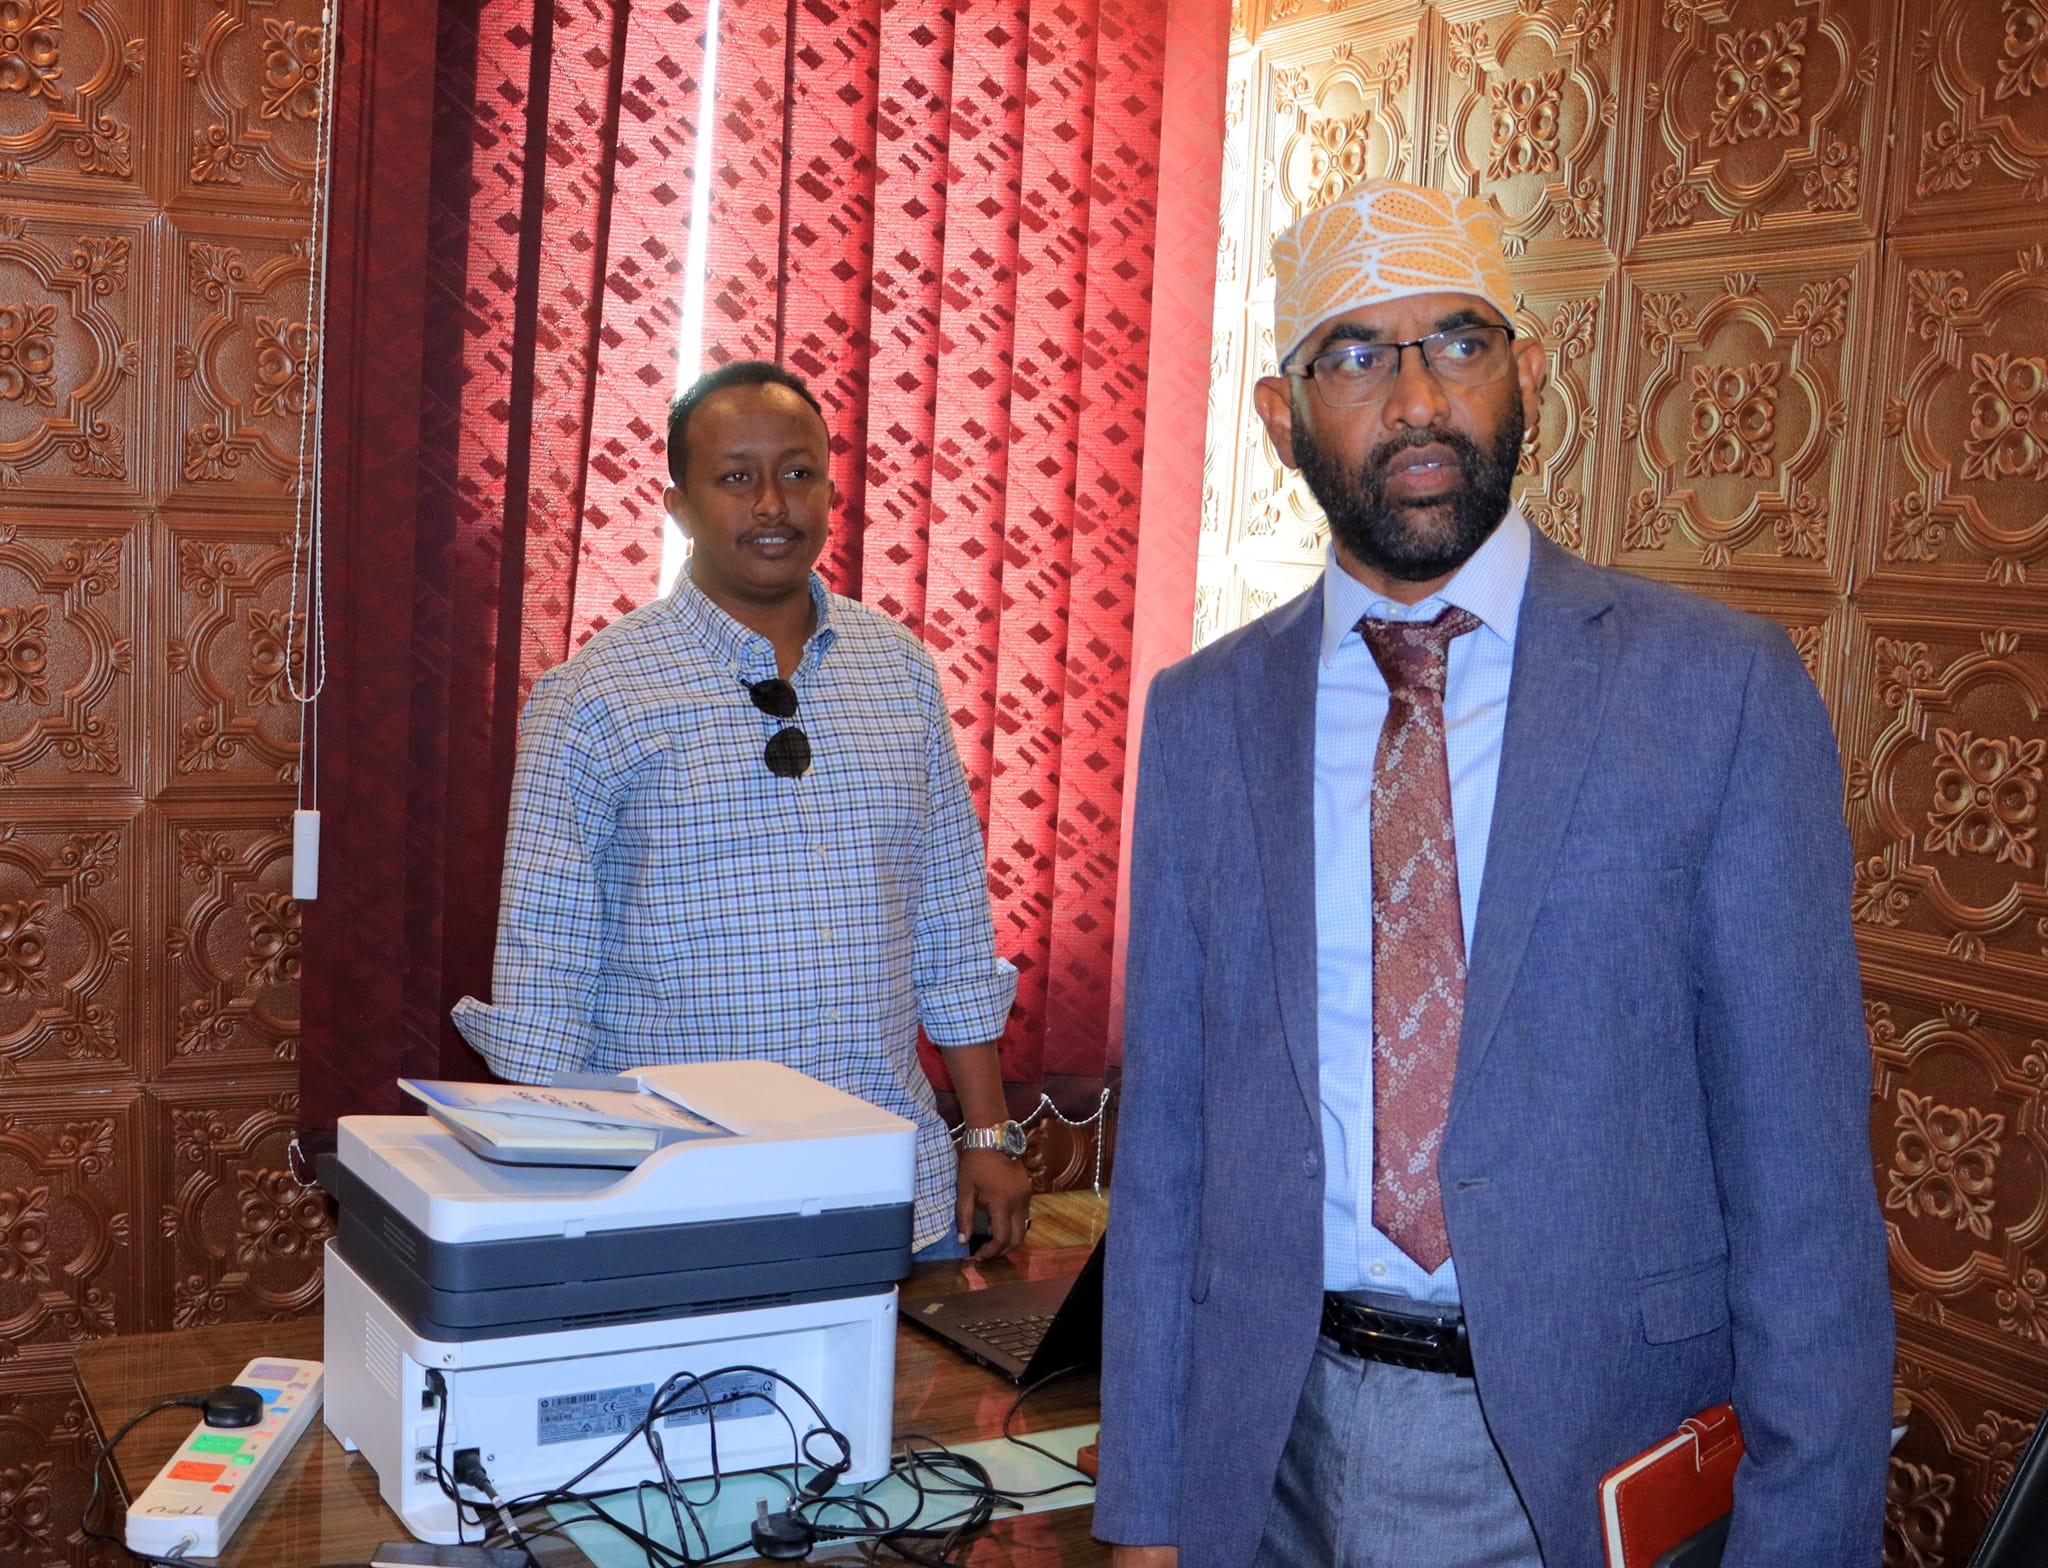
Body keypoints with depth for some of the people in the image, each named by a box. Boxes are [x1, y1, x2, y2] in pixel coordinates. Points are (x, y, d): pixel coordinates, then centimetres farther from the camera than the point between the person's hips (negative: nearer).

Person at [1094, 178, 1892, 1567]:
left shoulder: (1723, 688, -7)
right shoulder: (1204, 716, 2)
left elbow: (1800, 1156, -8)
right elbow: (1165, 1132, 3)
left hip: (1594, 1451, -2)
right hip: (1277, 1446, 3)